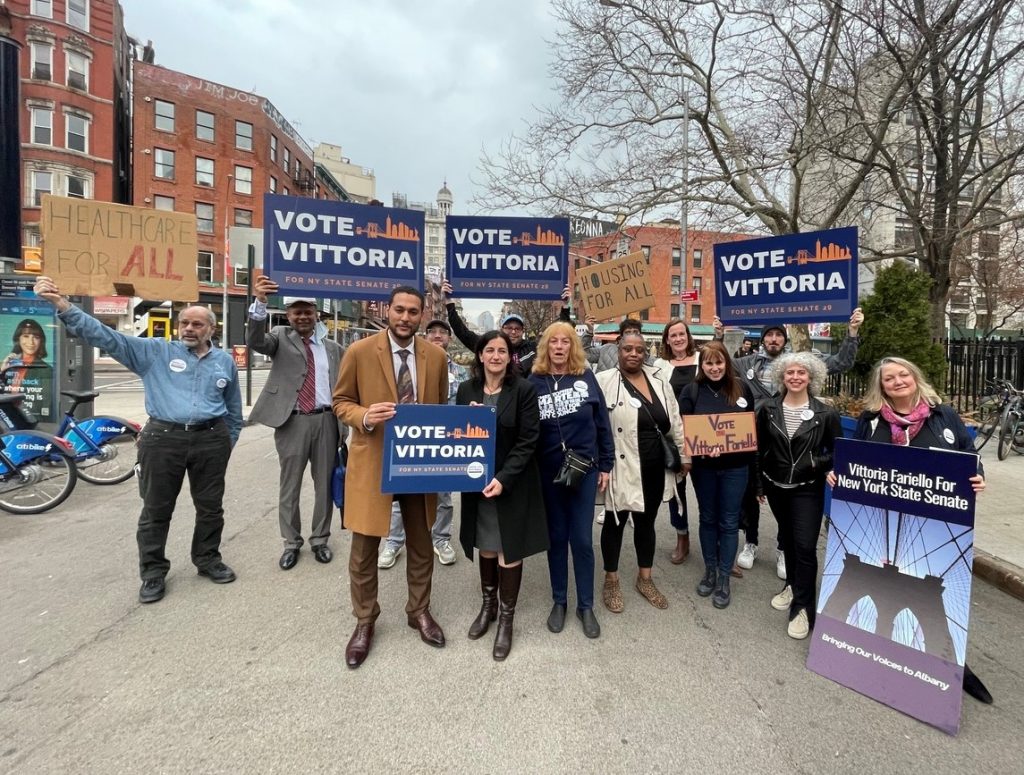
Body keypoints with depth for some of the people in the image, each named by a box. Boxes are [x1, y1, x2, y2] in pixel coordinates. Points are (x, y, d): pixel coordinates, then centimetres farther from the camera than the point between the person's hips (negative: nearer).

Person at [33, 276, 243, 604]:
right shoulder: (155, 352, 3)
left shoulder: (225, 361, 9)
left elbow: (234, 410, 16)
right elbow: (106, 336, -5)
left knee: (210, 506, 12)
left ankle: (209, 560, 30)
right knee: (156, 510, 8)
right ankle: (153, 573, 23)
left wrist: (227, 443, 16)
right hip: (163, 439, -1)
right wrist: (63, 305, -18)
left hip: (211, 441, 2)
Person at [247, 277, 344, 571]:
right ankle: (291, 543, 25)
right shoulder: (280, 337, 4)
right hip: (292, 421, -2)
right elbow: (255, 341, -18)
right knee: (289, 485, 9)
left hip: (325, 420, 2)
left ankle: (319, 540, 26)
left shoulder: (332, 347, 11)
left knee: (324, 484, 10)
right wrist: (260, 302, -32)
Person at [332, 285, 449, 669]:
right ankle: (364, 621, 32)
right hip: (372, 461, -2)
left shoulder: (436, 355, 1)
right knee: (364, 547, 9)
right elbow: (341, 401, -1)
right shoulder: (359, 351, -8)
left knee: (421, 544, 16)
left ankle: (419, 611, 38)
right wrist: (364, 417, -22)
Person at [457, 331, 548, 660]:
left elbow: (528, 441, -12)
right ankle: (488, 604, 38)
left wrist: (503, 478, -20)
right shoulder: (466, 390, 2)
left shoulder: (524, 389, -10)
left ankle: (506, 618, 23)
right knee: (486, 546, 16)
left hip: (513, 483, -3)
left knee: (509, 550, 5)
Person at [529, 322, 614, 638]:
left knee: (582, 539, 7)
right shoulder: (534, 381, -2)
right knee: (556, 537, 13)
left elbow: (602, 423, 2)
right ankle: (559, 601, 30)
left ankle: (586, 605, 24)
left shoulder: (586, 377, -1)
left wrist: (605, 465, 2)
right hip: (548, 471, 0)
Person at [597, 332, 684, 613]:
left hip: (655, 468, 5)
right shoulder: (604, 381, -10)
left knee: (646, 522, 18)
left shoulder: (659, 380, 6)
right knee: (615, 522, 10)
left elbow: (674, 421, 11)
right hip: (622, 468, -5)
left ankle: (645, 579, 35)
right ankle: (611, 582, 28)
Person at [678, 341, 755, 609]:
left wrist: (755, 461, -5)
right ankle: (710, 570, 31)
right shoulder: (691, 391, -3)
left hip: (735, 466, 0)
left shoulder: (741, 388, 0)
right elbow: (684, 428, -6)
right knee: (708, 518, 14)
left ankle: (724, 577, 22)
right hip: (703, 465, 0)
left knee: (729, 522, 8)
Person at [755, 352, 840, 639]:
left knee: (805, 546, -5)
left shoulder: (825, 413, -8)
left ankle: (803, 607, 9)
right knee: (786, 538, 19)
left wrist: (818, 463, -20)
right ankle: (792, 585, 39)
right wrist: (758, 484, 6)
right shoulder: (768, 409, -2)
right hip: (775, 486, 3)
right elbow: (759, 448, 4)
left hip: (808, 490, -3)